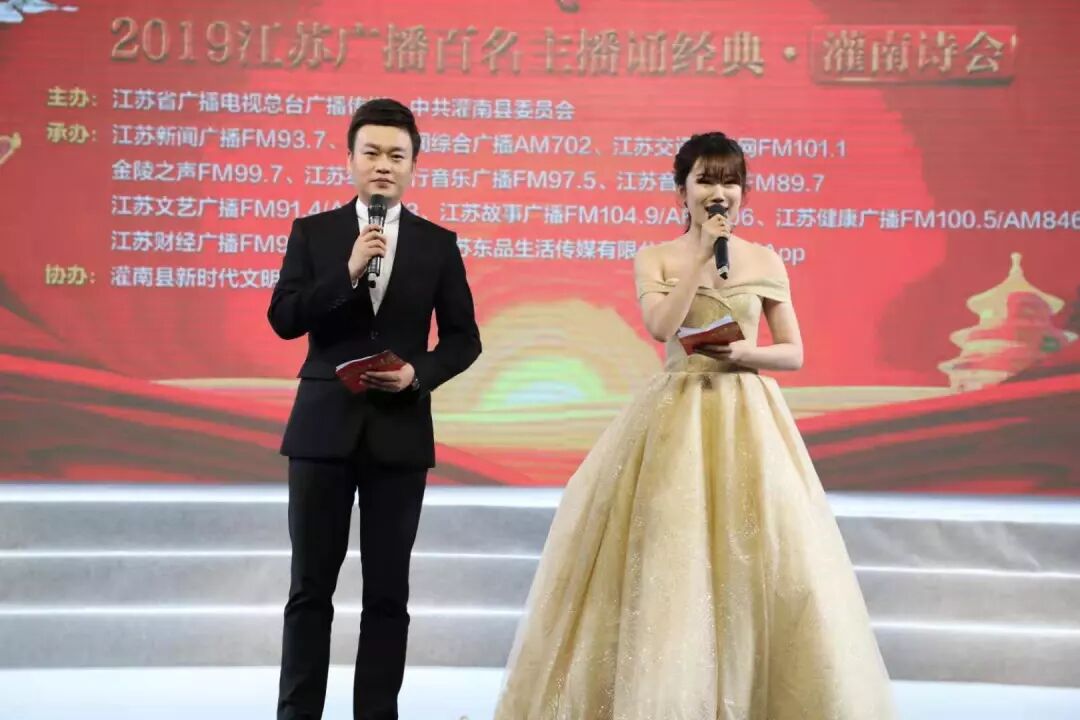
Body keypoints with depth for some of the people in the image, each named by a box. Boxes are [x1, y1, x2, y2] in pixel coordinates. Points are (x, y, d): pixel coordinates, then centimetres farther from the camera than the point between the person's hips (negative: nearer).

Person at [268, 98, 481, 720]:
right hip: (324, 427, 0)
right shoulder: (313, 233, 4)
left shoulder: (438, 244, 6)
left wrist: (419, 374, -12)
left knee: (388, 590, 6)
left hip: (400, 429, 0)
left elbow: (464, 337, 5)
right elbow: (285, 319, -6)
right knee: (311, 586, 4)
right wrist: (349, 272, -17)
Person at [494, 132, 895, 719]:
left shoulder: (766, 261, 6)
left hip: (747, 417, 1)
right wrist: (702, 253, -13)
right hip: (674, 417, -1)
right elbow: (661, 327, -16)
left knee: (756, 558, -1)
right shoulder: (654, 259, 3)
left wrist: (745, 354, -12)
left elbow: (794, 354, 7)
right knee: (667, 560, -2)